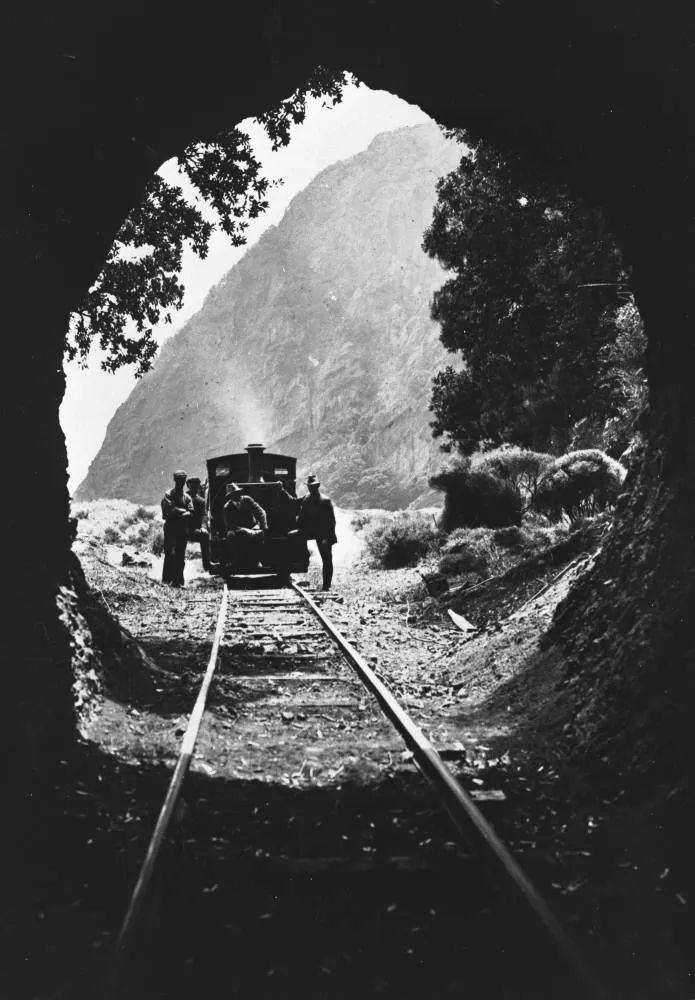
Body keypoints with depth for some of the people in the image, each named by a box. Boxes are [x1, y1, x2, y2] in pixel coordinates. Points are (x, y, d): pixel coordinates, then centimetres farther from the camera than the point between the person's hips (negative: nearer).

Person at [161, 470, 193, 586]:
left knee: (180, 556, 2)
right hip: (171, 527, -4)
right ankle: (167, 579, -12)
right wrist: (183, 511, -8)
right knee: (170, 553, -14)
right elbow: (170, 510, -12)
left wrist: (178, 513, -15)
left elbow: (191, 513, 2)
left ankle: (178, 580, 4)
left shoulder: (187, 497, 15)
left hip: (183, 529, 4)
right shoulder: (168, 494, 2)